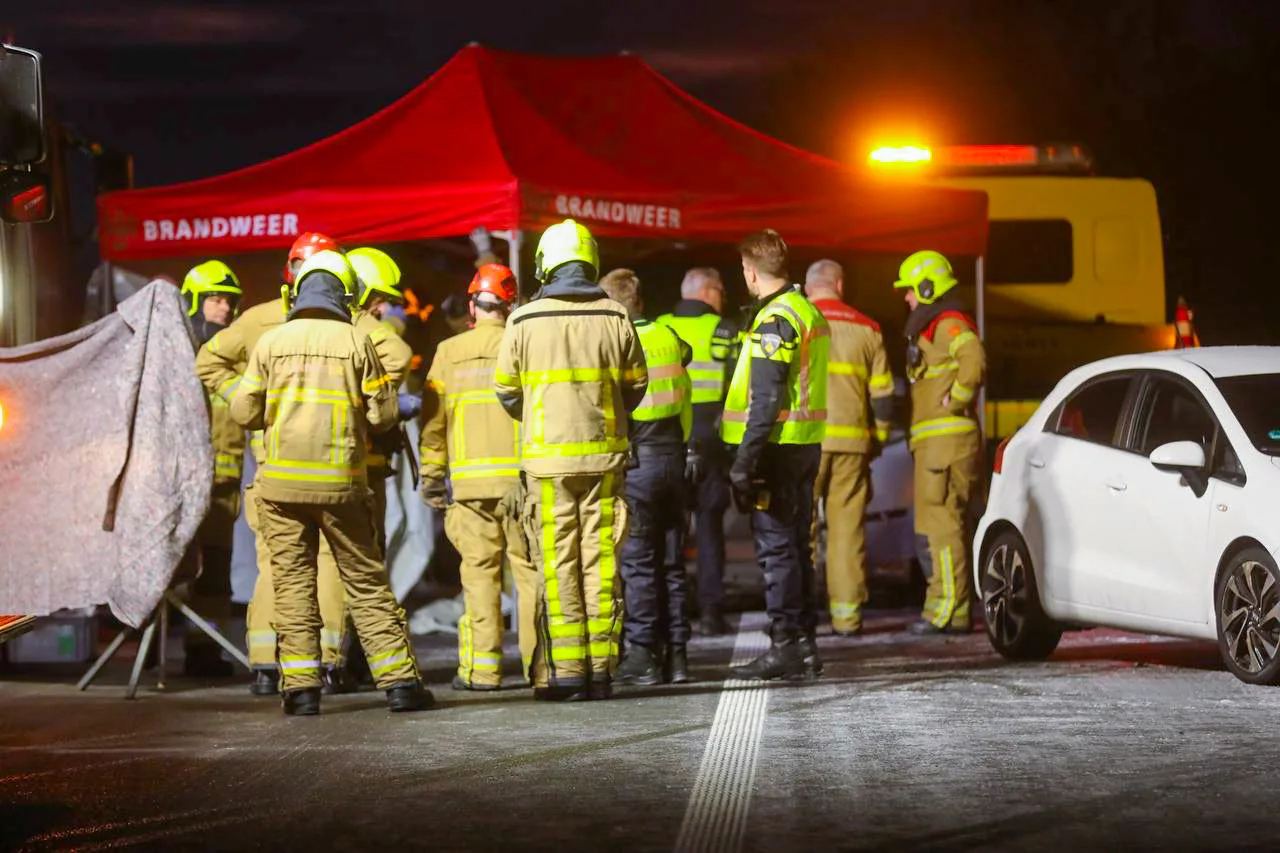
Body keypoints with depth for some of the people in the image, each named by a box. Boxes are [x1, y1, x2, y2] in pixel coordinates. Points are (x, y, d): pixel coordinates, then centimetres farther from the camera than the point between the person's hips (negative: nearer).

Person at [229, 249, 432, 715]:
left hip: (283, 483, 0)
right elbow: (384, 414, -1)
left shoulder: (272, 342, 1)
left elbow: (244, 411, 4)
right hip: (341, 484, 0)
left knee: (293, 583, 5)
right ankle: (400, 681, 6)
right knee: (366, 583, 7)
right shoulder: (356, 341, -2)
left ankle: (301, 686, -1)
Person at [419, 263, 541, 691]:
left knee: (479, 571, 4)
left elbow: (433, 418, 5)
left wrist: (431, 477, 11)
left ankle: (482, 668, 1)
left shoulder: (449, 352, 5)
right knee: (530, 569, 4)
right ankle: (539, 663, 2)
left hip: (470, 477, 1)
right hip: (521, 475, -1)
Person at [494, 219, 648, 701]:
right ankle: (601, 669, 6)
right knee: (600, 559, 5)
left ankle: (567, 670, -2)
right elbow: (635, 385, 9)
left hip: (548, 457, -2)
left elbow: (506, 391, 4)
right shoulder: (615, 318, 0)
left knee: (559, 561, 1)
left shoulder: (525, 322, -5)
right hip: (604, 454, 2)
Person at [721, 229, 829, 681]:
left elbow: (766, 401, -20)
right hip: (808, 444, 9)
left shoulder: (775, 321, -15)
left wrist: (745, 460, -20)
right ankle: (805, 645, 16)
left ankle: (784, 646, -5)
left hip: (777, 446, -9)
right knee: (795, 546, 13)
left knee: (776, 546, -5)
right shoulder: (810, 313, 15)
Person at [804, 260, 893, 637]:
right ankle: (847, 613, 3)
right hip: (852, 441, 2)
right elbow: (882, 394, 10)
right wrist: (876, 443, 19)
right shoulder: (866, 330, 10)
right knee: (847, 527, 5)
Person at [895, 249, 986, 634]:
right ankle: (955, 610, 16)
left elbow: (974, 359, -31)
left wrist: (956, 401, -22)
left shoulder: (949, 324, -12)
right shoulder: (930, 327, 22)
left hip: (947, 439, -11)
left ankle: (948, 612, -13)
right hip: (935, 440, 11)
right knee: (947, 524, 12)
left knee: (943, 522, -12)